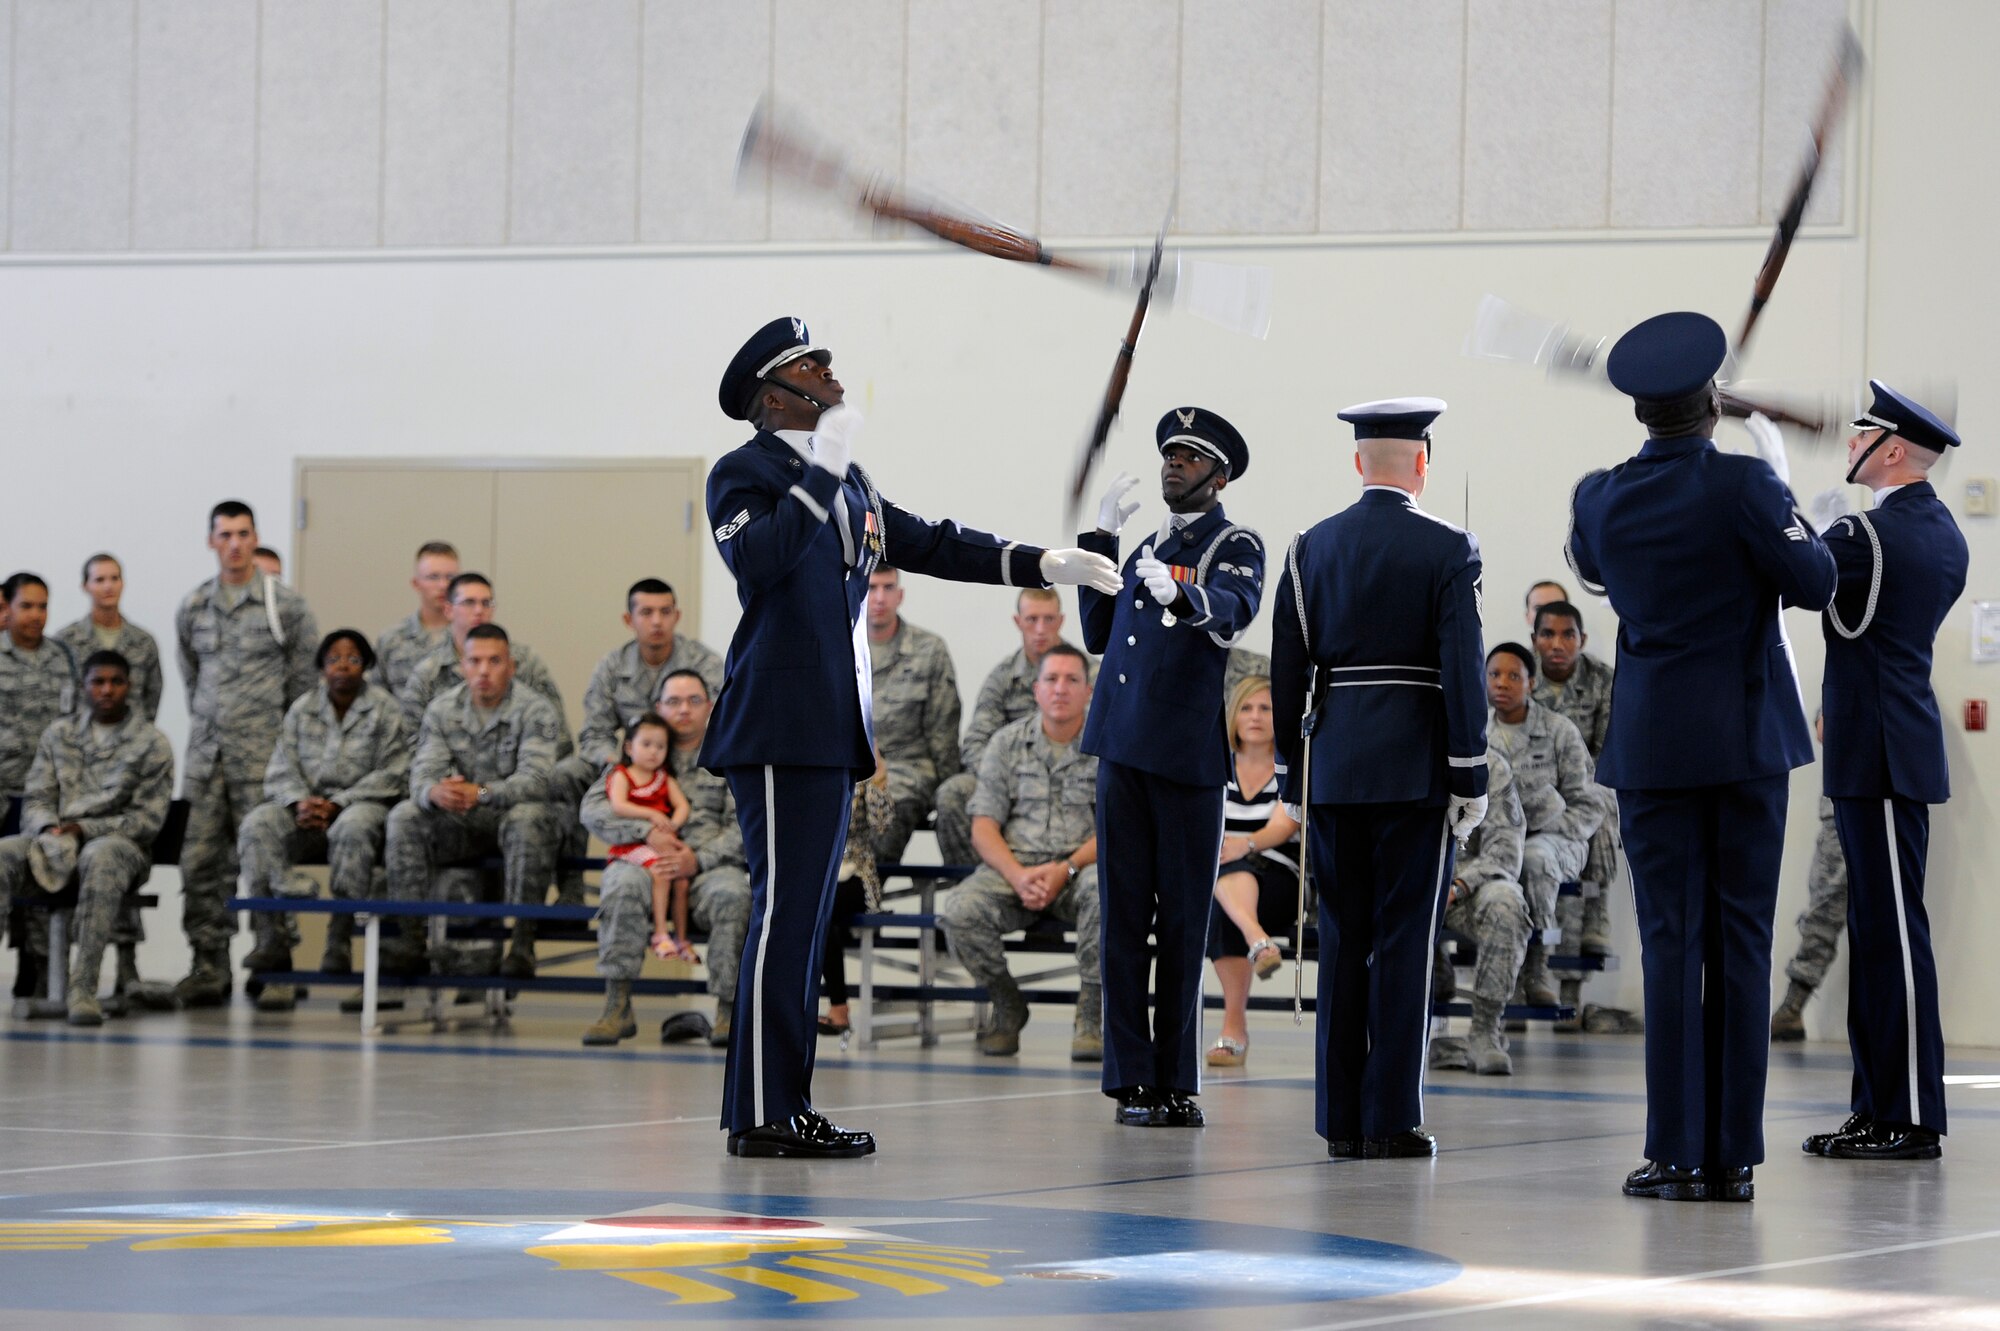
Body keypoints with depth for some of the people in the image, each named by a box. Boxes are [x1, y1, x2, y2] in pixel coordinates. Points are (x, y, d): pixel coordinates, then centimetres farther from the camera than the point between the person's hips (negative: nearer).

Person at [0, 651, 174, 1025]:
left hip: (119, 842, -3)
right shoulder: (58, 734, 17)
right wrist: (50, 830, -12)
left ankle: (83, 986, -47)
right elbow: (36, 799, 13)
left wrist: (84, 829, -14)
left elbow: (148, 819, -2)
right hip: (54, 837, 3)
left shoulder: (152, 744, 5)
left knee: (100, 857, -42)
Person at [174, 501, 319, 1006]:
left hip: (262, 755, -4)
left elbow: (307, 679, 4)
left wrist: (287, 736, 5)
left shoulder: (285, 605, 0)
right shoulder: (193, 608, 11)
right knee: (198, 860, -1)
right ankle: (208, 965, 4)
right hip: (205, 755, 4)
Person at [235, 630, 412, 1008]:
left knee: (353, 828, -40)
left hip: (360, 804, -3)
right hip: (305, 806, 4)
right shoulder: (302, 710, 14)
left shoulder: (384, 710, 4)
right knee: (258, 825, -27)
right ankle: (272, 939, -34)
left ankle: (339, 941, -39)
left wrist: (336, 805, -13)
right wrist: (300, 801, -14)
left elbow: (391, 775, -4)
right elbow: (280, 769, 9)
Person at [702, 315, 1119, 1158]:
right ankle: (762, 1114, -11)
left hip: (830, 732, 9)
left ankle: (783, 1105, 13)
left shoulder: (849, 486, 20)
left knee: (802, 917, 10)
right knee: (784, 911, -12)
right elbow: (757, 559, -23)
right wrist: (821, 470, -22)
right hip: (780, 728, -9)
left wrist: (1047, 565, 17)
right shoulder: (743, 473, -4)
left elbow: (932, 546, 24)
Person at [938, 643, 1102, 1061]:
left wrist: (1066, 870, -18)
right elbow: (984, 828, 4)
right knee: (958, 912, -29)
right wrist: (1018, 876, -15)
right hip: (1013, 868, 2)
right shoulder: (1007, 742, 10)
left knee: (1104, 888, -39)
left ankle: (1091, 1018, -23)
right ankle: (1007, 1007, -1)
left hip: (1081, 868, -2)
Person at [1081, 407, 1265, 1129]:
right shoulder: (1148, 549, 21)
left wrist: (1181, 594, -41)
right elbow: (1099, 636, 18)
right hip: (1123, 751, 5)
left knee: (1183, 921, -1)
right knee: (1123, 915, 2)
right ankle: (1133, 1079, 4)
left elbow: (1236, 609, -20)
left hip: (1189, 757, -5)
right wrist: (1100, 542, 15)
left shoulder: (1236, 545, 2)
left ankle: (1177, 1082, 4)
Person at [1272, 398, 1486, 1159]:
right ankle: (1391, 1120, -1)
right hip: (1416, 768, -4)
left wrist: (1299, 773, 14)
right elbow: (1463, 669, -9)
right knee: (1404, 943, -1)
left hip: (1333, 767, 4)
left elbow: (1286, 672, 7)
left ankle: (1342, 1121, 8)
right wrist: (1470, 781, -4)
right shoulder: (1448, 549, -5)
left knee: (1342, 943, 8)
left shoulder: (1310, 548, 6)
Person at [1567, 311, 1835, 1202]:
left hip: (1652, 742, 2)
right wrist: (1779, 479, 5)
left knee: (1670, 939, 2)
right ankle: (1735, 1156, 3)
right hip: (1747, 736, -2)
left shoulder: (1601, 498, 0)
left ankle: (1676, 1154, -3)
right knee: (1741, 940, 3)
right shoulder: (1741, 485, -12)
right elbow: (1816, 582, -7)